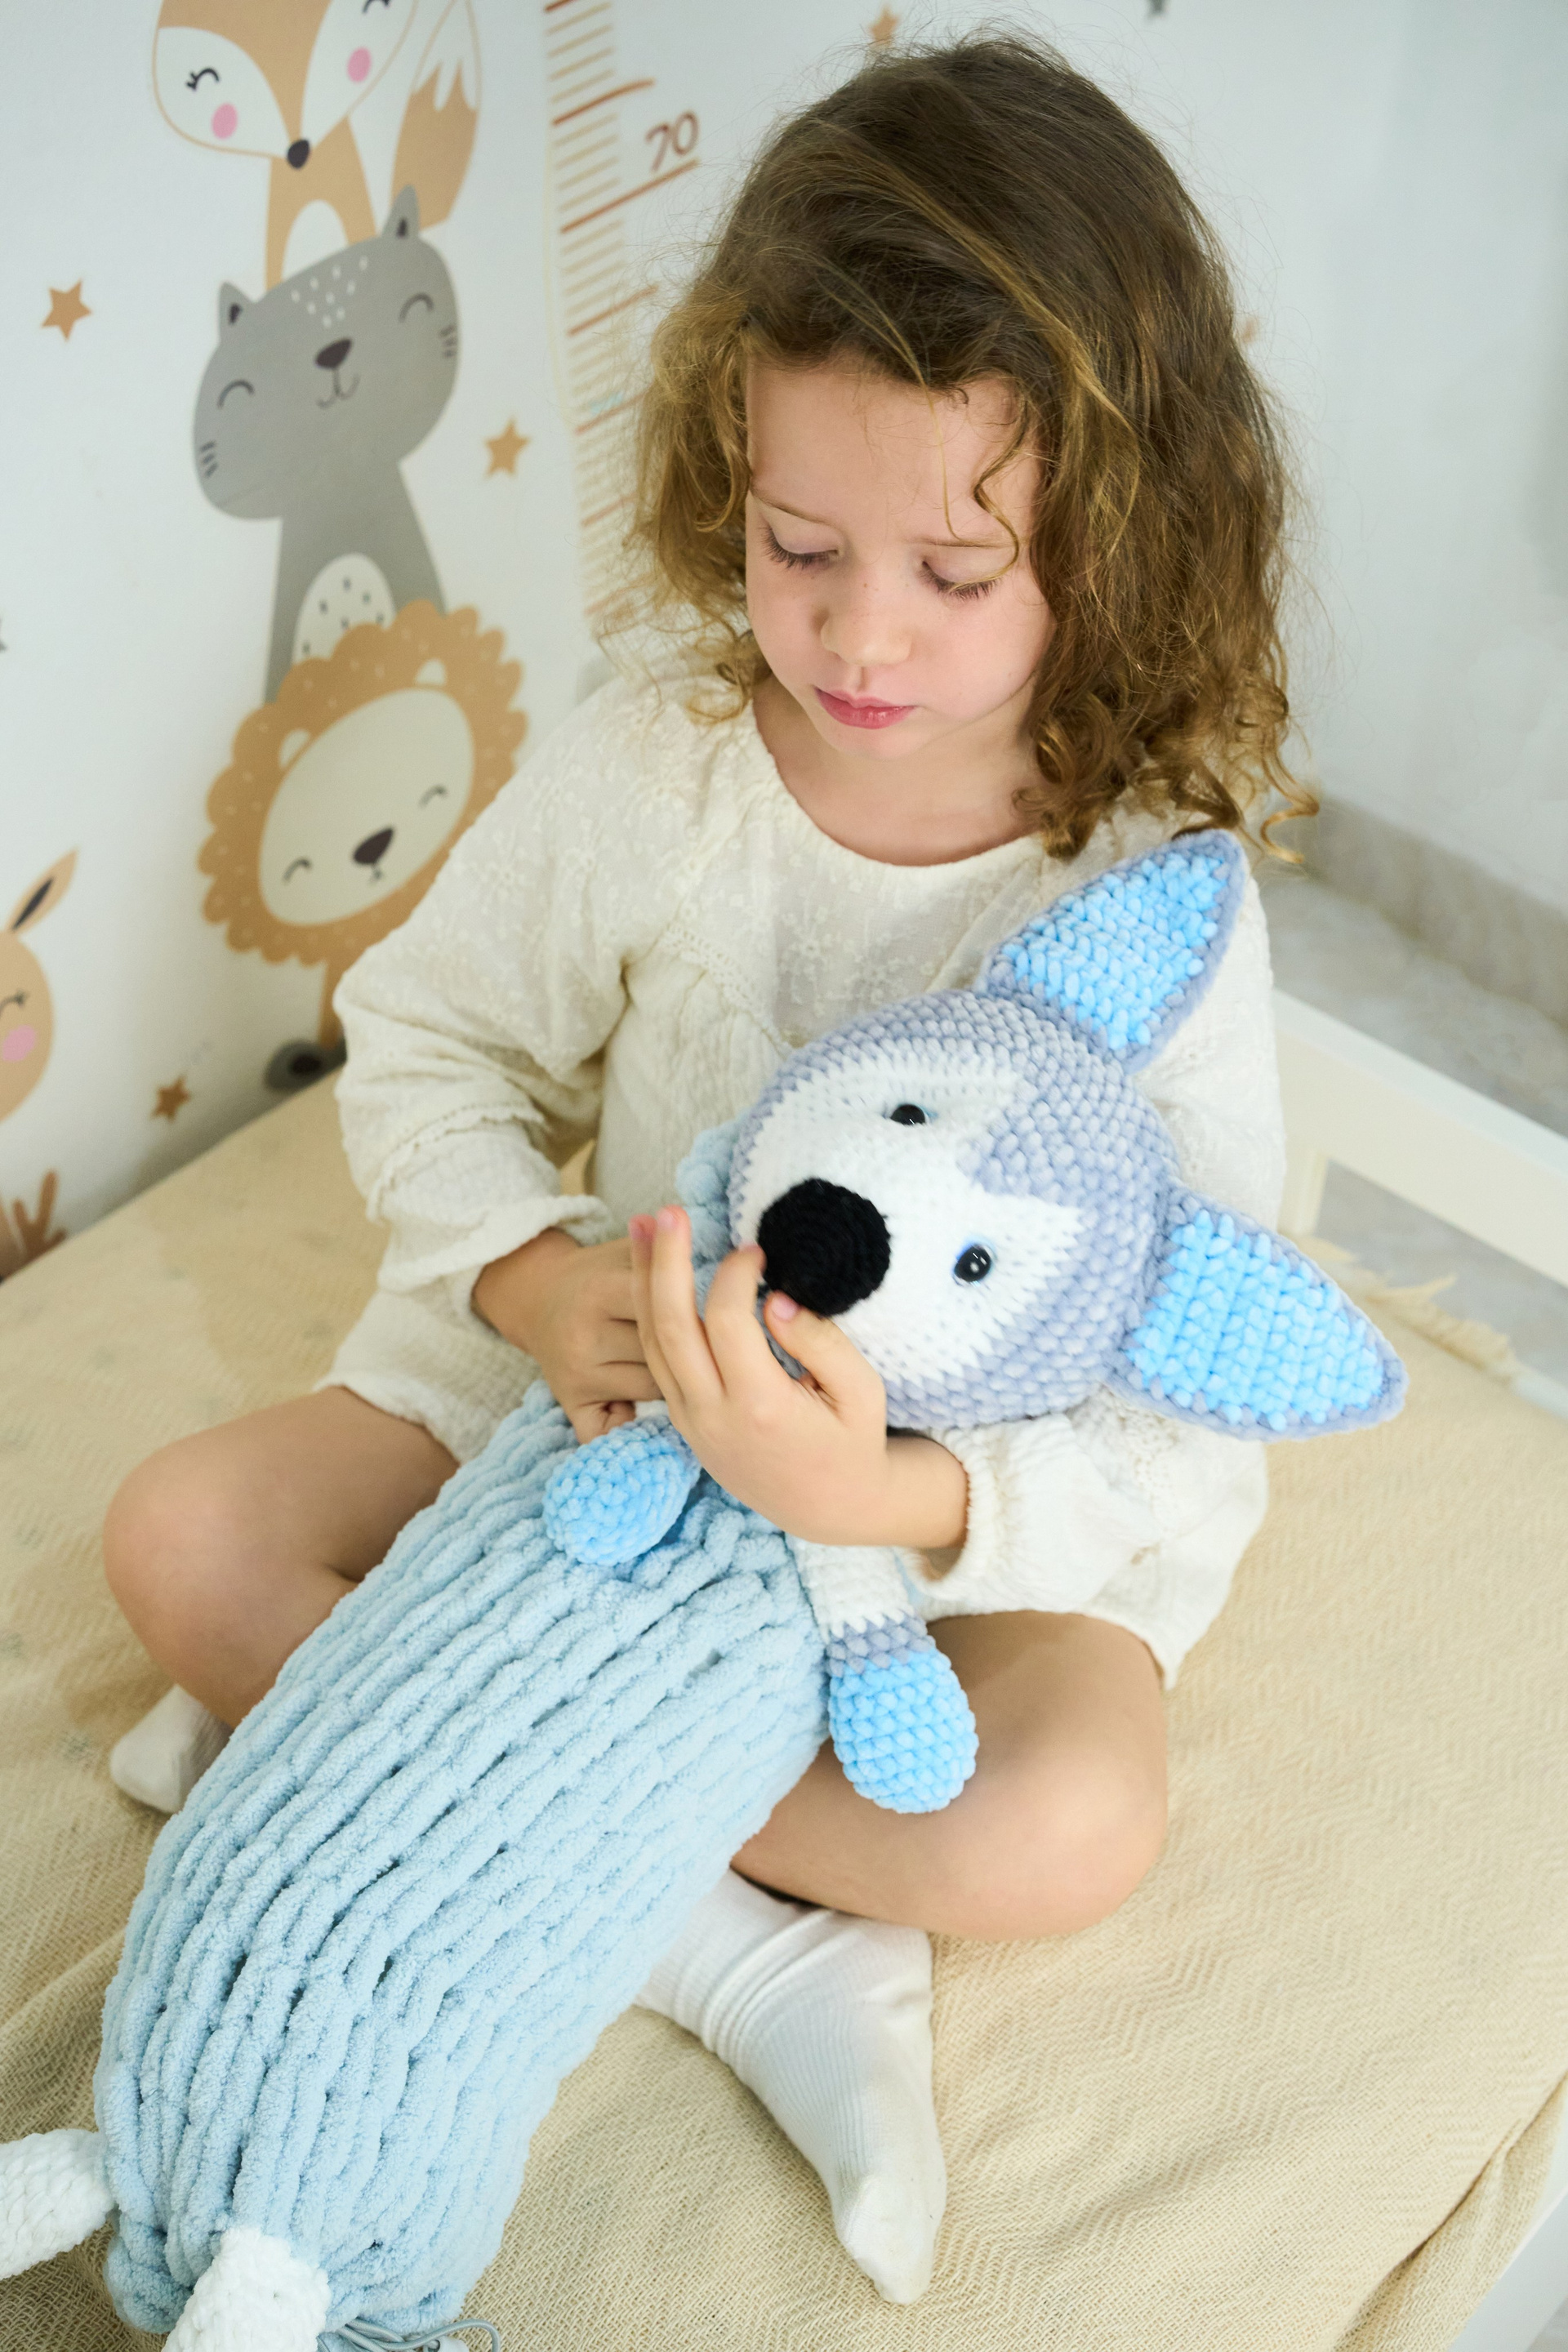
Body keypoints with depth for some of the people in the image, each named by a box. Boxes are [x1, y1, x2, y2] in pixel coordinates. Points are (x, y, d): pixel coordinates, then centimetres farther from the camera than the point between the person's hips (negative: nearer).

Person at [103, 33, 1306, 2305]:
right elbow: (424, 1038, 0)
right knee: (186, 1536, -11)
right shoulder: (652, 757, -16)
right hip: (615, 1367, 4)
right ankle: (756, 1948, -16)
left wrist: (887, 1498, -45)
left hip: (979, 1482, -3)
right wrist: (532, 1275, -22)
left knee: (1072, 1823, -30)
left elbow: (1192, 1432, -24)